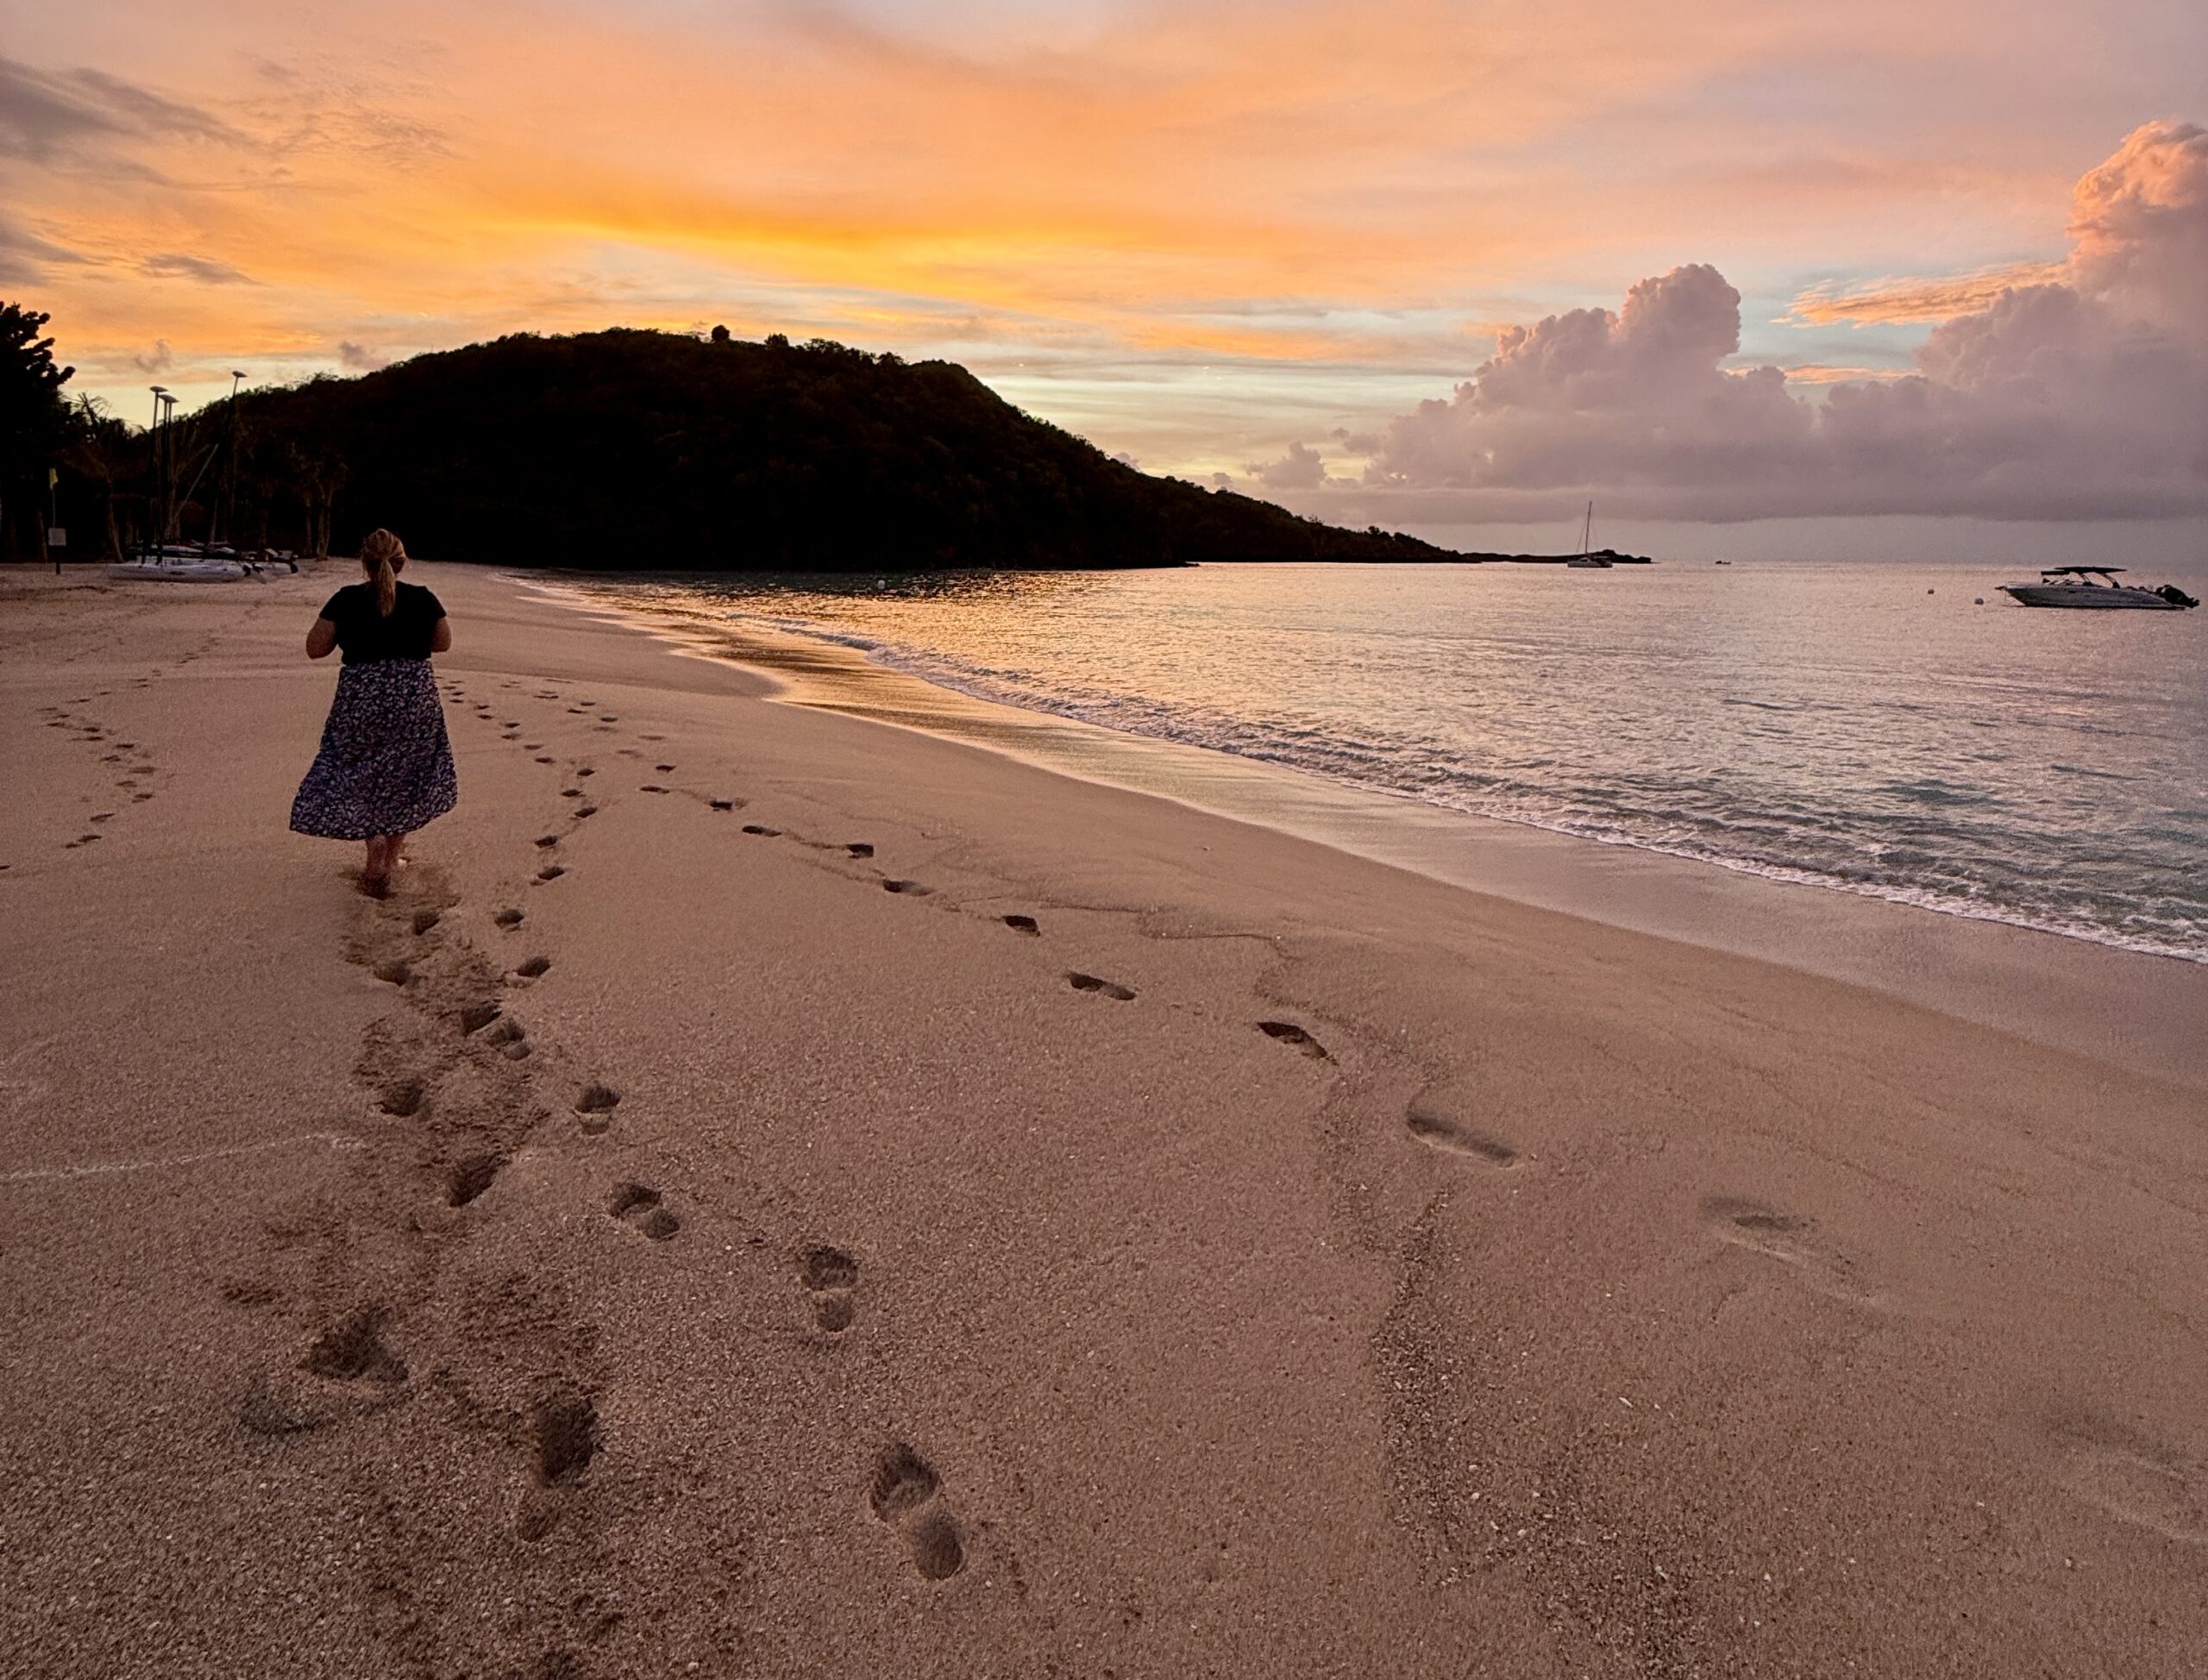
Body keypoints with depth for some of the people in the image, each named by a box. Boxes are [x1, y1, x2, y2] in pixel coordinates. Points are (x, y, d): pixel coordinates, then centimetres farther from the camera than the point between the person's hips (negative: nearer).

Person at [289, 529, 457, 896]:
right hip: (415, 697, 2)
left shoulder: (346, 600, -7)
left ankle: (376, 850, -6)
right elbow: (443, 643, 10)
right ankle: (391, 857, 23)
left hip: (362, 699, -2)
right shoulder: (423, 600, -4)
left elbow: (315, 648, -3)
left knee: (361, 776, 12)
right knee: (403, 776, 16)